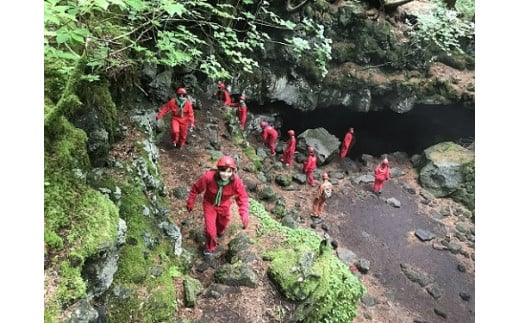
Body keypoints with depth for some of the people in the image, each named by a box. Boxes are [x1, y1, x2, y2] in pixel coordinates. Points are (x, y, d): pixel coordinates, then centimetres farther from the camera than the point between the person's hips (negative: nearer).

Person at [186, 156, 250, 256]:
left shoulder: (236, 181, -34)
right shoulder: (208, 177, -36)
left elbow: (243, 198, -24)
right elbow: (196, 188, -18)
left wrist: (245, 216, -36)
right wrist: (190, 203, -5)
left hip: (224, 206, 2)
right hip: (209, 204, -2)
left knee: (223, 222, 29)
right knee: (210, 229, -1)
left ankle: (219, 230, 69)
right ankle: (210, 247, 33)